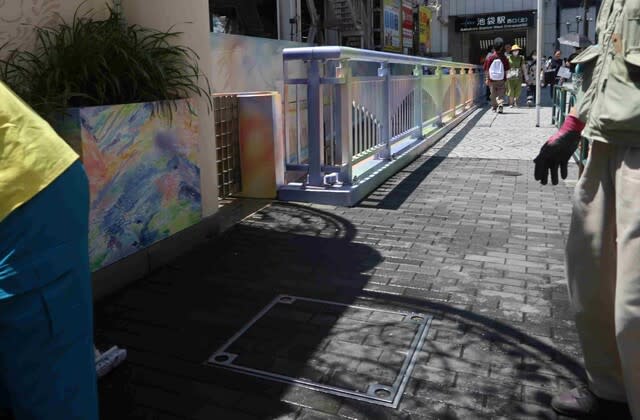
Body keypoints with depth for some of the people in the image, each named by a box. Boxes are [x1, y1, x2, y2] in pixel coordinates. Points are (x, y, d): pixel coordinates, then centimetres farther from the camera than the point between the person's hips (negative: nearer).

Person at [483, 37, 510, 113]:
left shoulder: (490, 58, -5)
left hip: (492, 80, 1)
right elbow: (506, 70, -2)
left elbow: (486, 70, -1)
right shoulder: (504, 58, -7)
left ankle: (494, 106, 25)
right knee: (501, 94, 4)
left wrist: (487, 79, 8)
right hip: (501, 80, -1)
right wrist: (505, 79, 9)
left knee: (493, 94, 15)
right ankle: (500, 105, -16)